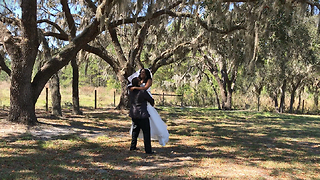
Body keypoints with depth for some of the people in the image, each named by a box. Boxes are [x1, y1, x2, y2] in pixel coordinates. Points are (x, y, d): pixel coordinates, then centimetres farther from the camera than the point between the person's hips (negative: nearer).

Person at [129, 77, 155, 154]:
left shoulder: (131, 92, 2)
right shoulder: (143, 92, -18)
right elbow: (151, 100, -5)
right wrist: (152, 103, 20)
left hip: (134, 114, 7)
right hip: (142, 115, -7)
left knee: (135, 130, 22)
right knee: (146, 132, 1)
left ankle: (133, 146, 29)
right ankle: (148, 150, 1)